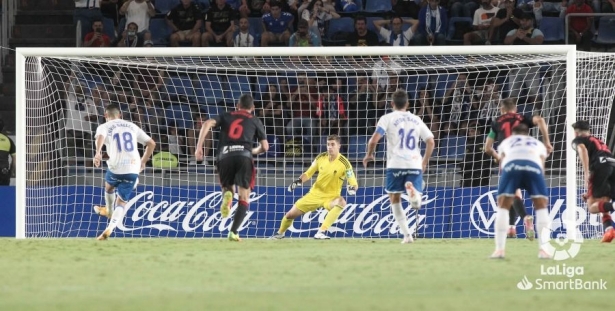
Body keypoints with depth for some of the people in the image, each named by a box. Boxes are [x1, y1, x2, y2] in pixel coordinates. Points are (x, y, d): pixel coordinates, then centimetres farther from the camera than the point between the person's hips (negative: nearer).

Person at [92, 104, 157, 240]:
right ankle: (110, 228, -14)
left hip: (116, 168, -2)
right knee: (121, 202, 8)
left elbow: (100, 137, -20)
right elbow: (151, 143, 18)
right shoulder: (132, 126, 18)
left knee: (109, 186, 33)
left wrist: (98, 153, -36)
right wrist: (143, 161, 28)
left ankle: (109, 211, 57)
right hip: (133, 170, 2)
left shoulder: (104, 127, 5)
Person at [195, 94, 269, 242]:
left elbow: (207, 124, 4)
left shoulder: (226, 116, 23)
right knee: (244, 198, 6)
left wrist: (199, 147, 2)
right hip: (244, 156, -1)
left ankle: (227, 194, -13)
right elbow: (265, 146, 17)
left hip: (225, 156, 1)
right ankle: (234, 232, -11)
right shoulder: (255, 121, 21)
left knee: (227, 187, 26)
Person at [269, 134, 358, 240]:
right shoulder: (321, 158, -5)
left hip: (331, 197, -4)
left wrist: (352, 188, -38)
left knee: (341, 202, -39)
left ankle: (321, 232, -41)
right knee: (290, 214, 5)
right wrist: (299, 181, -13)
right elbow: (308, 173, 7)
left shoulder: (344, 163, -16)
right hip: (315, 194, 4)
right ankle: (280, 233, 38)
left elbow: (354, 184, -14)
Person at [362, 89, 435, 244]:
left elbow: (374, 139, -8)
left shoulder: (388, 118, 3)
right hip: (415, 164, 2)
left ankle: (407, 234, -1)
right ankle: (412, 189, -35)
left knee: (395, 200, 13)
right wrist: (425, 161, 22)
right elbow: (430, 142, 9)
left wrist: (369, 155, 10)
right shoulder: (416, 120, 14)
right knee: (416, 203, 2)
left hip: (395, 165, -2)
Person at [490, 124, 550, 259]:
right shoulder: (538, 144, 39)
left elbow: (501, 162, 29)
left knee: (503, 206, 13)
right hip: (534, 166, 0)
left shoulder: (506, 142, 38)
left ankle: (499, 249, 2)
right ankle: (543, 249, 5)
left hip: (511, 164, 0)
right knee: (541, 206, 16)